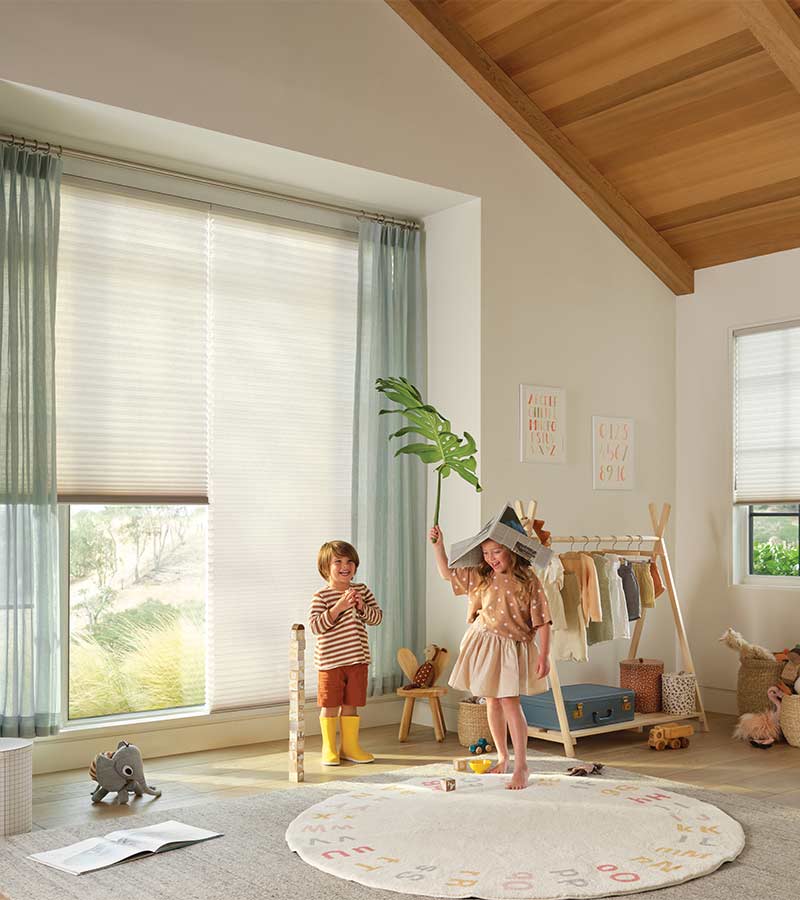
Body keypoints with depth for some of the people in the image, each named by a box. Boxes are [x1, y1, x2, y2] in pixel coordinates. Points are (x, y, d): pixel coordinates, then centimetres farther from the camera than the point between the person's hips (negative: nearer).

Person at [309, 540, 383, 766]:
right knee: (330, 706, 3)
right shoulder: (321, 597, -8)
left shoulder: (362, 591, 7)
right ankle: (329, 749, 15)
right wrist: (339, 607, -25)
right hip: (330, 662, -4)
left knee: (351, 705, 12)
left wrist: (362, 607, -13)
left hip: (357, 660, 4)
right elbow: (315, 625, -17)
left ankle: (350, 746, 23)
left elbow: (377, 617, 7)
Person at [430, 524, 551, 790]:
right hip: (484, 643, 5)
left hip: (512, 647, -5)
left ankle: (521, 766, -5)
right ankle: (502, 757, 27)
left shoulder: (527, 580, -12)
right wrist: (438, 545, 0)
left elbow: (542, 621, -11)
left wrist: (544, 656, -14)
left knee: (509, 701, -11)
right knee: (492, 701, 12)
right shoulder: (480, 576, 3)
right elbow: (447, 573, 13)